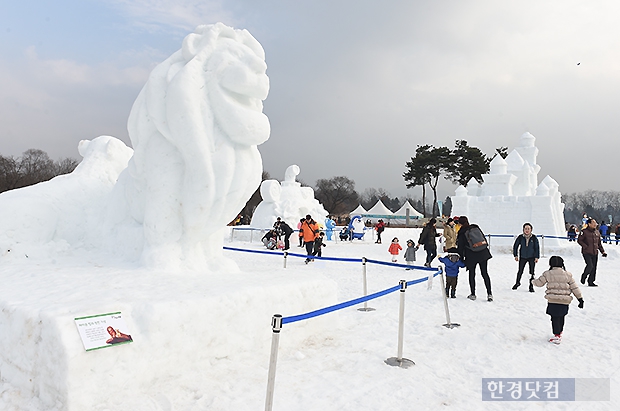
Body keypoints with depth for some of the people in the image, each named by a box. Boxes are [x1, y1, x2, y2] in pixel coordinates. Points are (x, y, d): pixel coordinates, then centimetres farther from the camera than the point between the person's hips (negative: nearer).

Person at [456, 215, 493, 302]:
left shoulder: (462, 233, -4)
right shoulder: (476, 227, 7)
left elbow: (460, 248, -1)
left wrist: (461, 259, 9)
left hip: (471, 256, -3)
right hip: (483, 254, 3)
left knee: (472, 274, 11)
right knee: (485, 273, 8)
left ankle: (473, 294, 14)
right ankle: (489, 294, 4)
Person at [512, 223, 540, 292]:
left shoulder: (534, 238, -9)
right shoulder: (520, 237, -9)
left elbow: (537, 248, -1)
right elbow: (515, 246, 1)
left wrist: (536, 257, -5)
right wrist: (515, 255, 0)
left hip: (532, 257, 0)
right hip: (522, 257, 1)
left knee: (531, 272, -1)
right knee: (520, 271, 8)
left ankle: (531, 286, 11)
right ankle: (517, 283, 31)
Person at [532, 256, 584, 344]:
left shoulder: (547, 274, -2)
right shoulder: (568, 275, 5)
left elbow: (539, 283, 8)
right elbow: (575, 288, 7)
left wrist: (533, 281, 30)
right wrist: (580, 298, 13)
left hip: (553, 301, -4)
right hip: (564, 301, 4)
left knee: (555, 318, 2)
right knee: (561, 318, 20)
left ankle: (557, 336, 0)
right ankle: (560, 333, 36)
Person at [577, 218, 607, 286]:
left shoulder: (597, 232, 12)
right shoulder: (584, 232, -6)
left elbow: (599, 243, 20)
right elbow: (579, 240, -8)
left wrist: (602, 251, 14)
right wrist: (586, 247, -15)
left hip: (595, 253, 6)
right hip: (587, 253, -6)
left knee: (594, 268, 5)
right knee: (590, 265, -18)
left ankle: (591, 282, 14)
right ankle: (584, 277, 8)